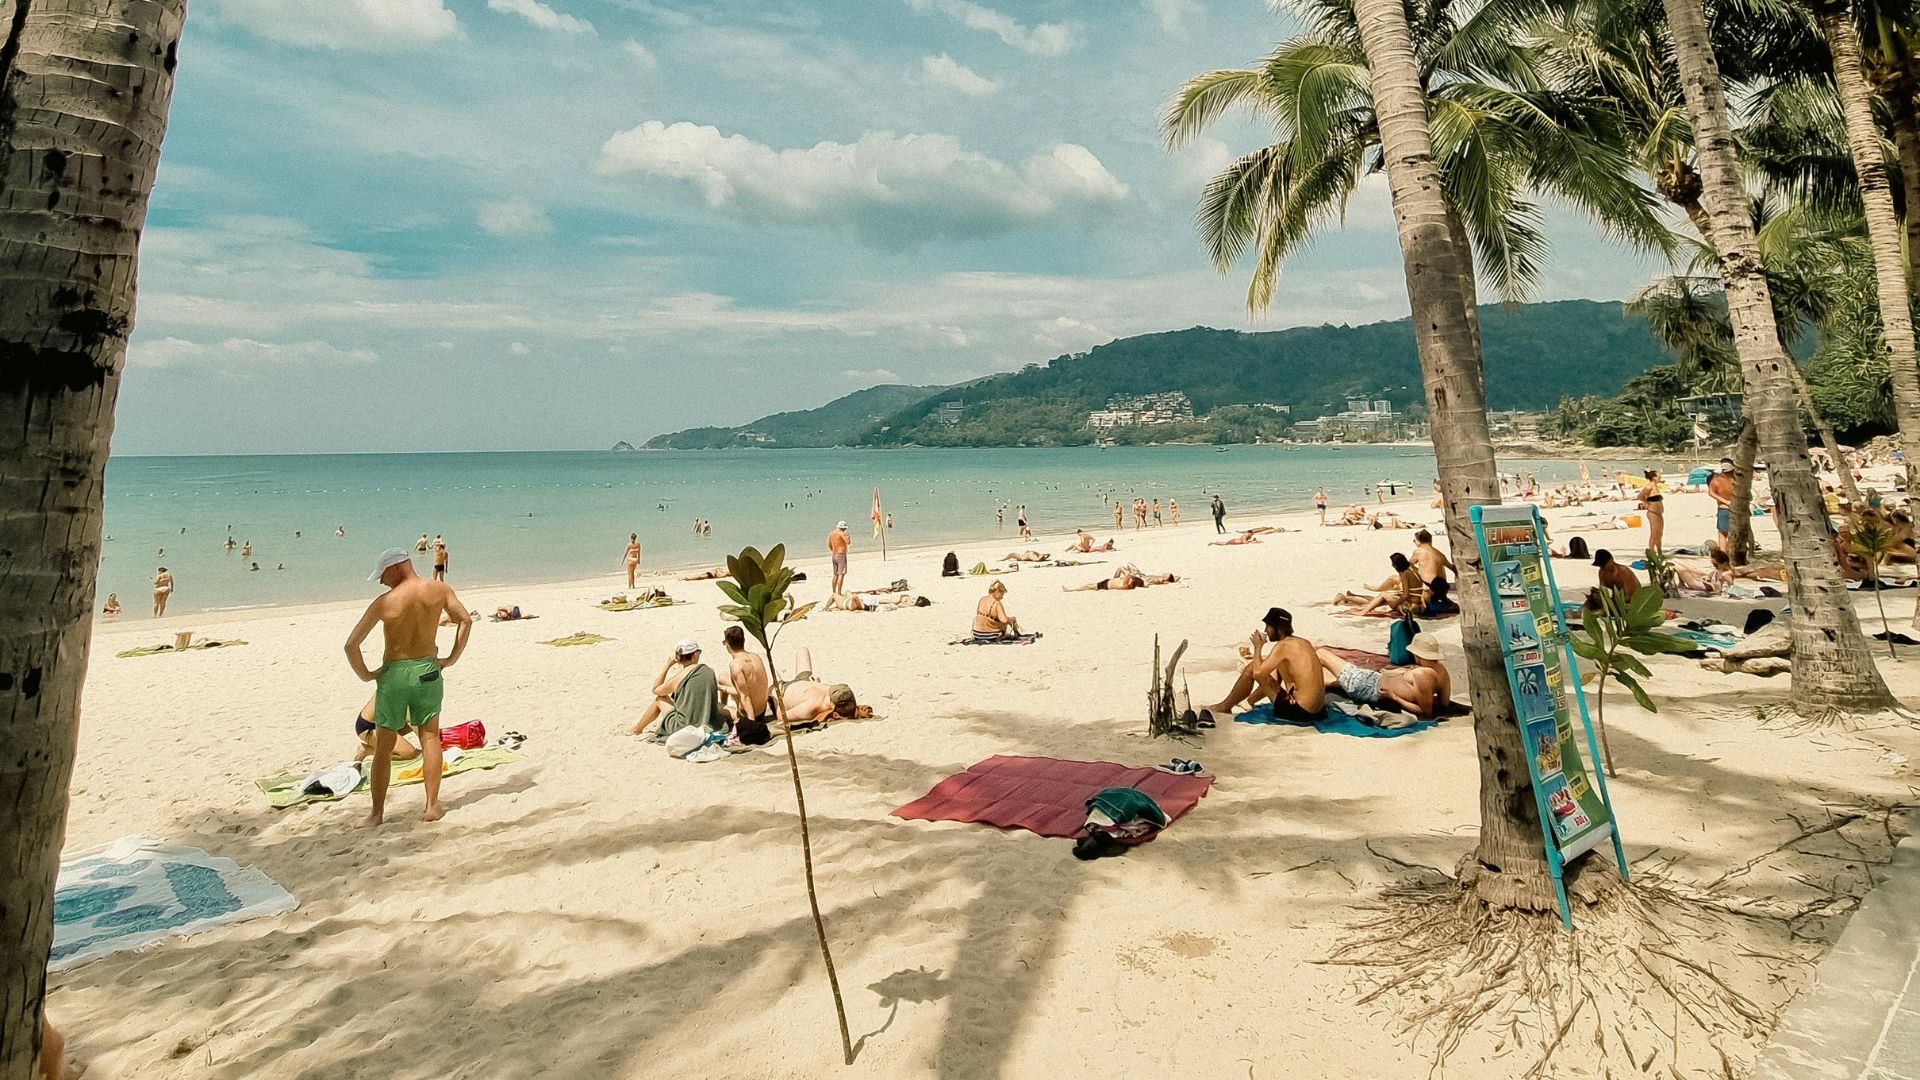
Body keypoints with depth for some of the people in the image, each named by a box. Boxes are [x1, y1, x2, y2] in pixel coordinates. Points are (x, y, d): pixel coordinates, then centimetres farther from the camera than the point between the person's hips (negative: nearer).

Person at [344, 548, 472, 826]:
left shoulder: (384, 602, -13)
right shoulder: (439, 590, -5)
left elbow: (351, 644, -16)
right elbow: (466, 619, -6)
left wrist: (365, 675, -2)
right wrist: (452, 659, 0)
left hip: (393, 675, -2)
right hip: (428, 671, 2)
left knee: (383, 747, 12)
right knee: (430, 736, 13)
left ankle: (377, 812, 19)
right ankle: (432, 806, 7)